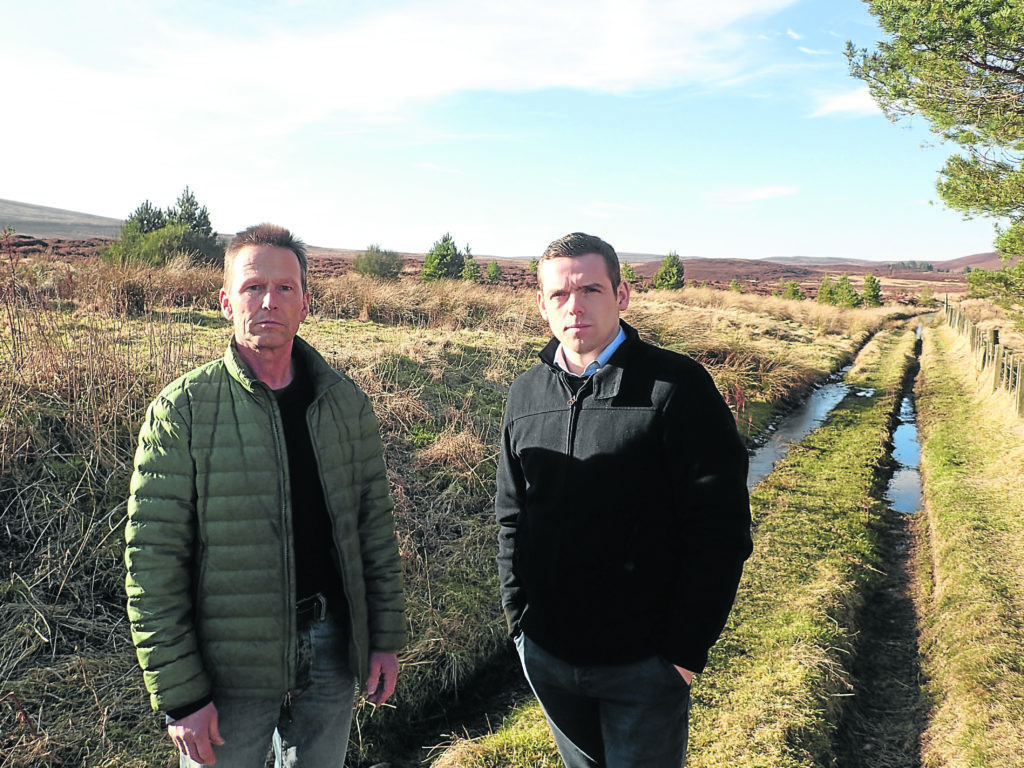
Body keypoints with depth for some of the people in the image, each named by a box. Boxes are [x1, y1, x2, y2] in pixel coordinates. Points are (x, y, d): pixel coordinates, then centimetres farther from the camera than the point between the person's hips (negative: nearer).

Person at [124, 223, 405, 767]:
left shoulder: (345, 402, 0)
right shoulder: (181, 411, -12)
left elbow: (375, 526, 4)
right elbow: (153, 563, -12)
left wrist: (386, 638, 3)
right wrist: (179, 695, -13)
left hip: (331, 648, 4)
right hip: (229, 666, -3)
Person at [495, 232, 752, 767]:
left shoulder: (677, 387, -13)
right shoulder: (525, 394, 4)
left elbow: (720, 528, -13)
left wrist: (687, 648, -13)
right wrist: (518, 617, 5)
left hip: (646, 663, -4)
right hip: (546, 655, 5)